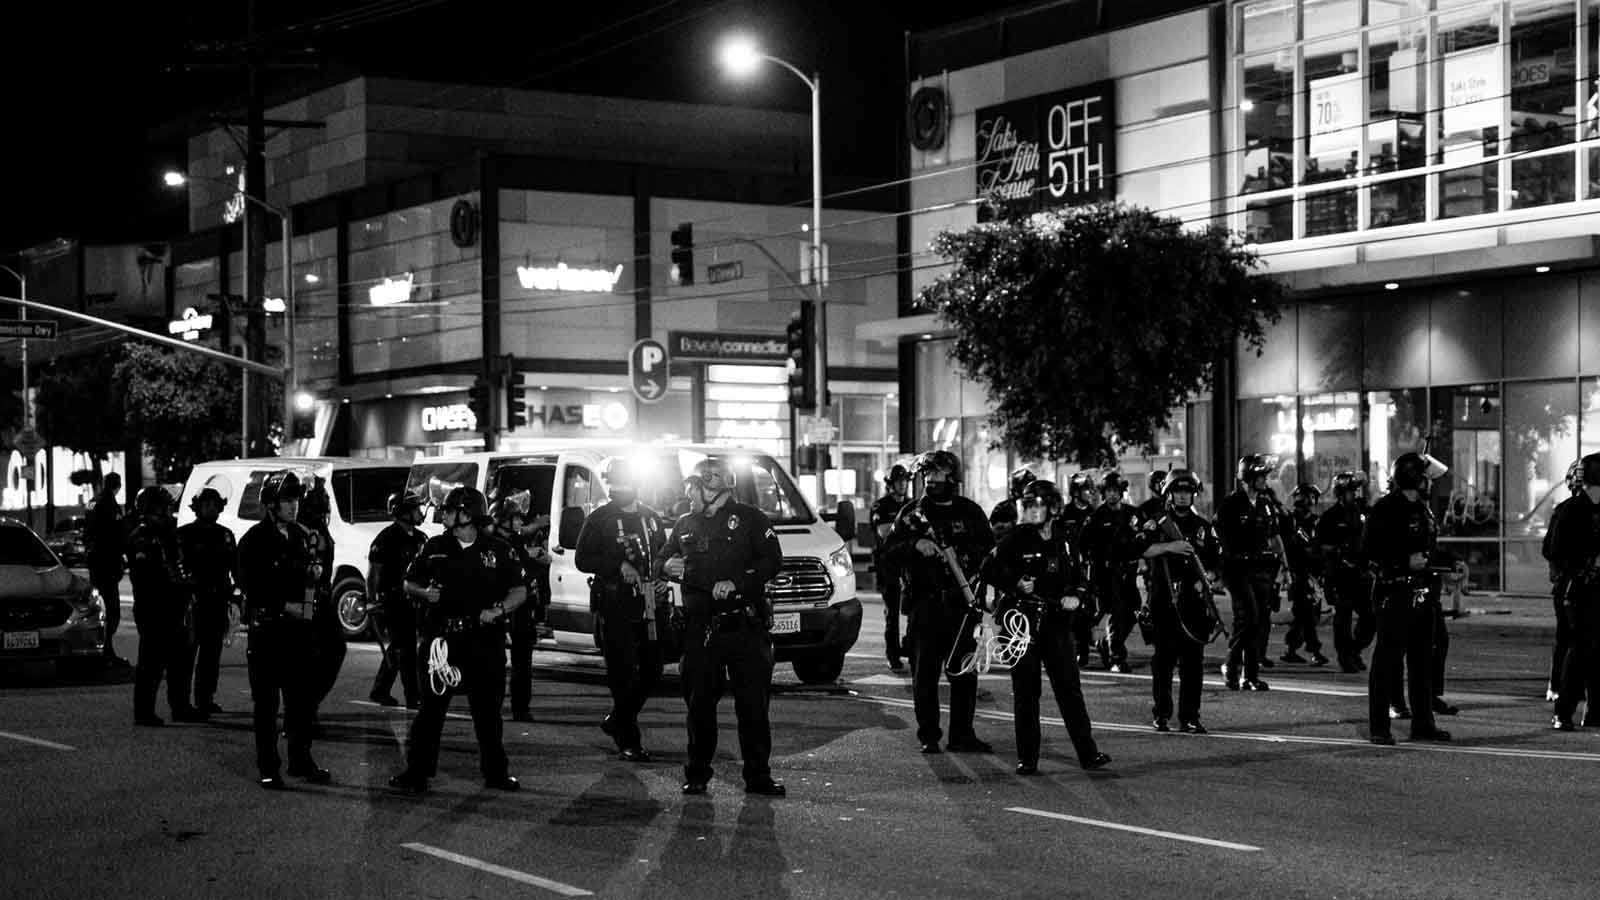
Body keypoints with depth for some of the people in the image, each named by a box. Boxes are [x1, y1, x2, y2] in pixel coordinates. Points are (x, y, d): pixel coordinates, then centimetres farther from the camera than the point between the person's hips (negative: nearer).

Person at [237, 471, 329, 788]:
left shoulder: (303, 536, 12)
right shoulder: (254, 540, -8)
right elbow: (250, 587, -12)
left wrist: (315, 571, 0)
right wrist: (285, 606, -16)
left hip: (300, 627, 6)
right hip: (266, 628, -6)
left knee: (302, 697, 10)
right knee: (267, 702, 0)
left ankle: (301, 760, 21)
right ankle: (267, 769, 5)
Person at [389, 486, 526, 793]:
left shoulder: (499, 551, 3)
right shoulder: (435, 548, 8)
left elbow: (519, 591, 5)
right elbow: (409, 584, 15)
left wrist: (498, 610, -12)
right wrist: (424, 593, -7)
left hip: (485, 640, -1)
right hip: (443, 638, 1)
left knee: (488, 707, 7)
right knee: (431, 705, -1)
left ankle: (495, 771, 19)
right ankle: (418, 771, 3)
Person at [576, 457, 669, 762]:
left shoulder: (651, 517, 16)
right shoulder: (599, 519, 1)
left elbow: (663, 554, 25)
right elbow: (582, 560, -5)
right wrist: (619, 566, -16)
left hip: (649, 607, 5)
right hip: (615, 607, -5)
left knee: (652, 673, 8)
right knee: (624, 675, -7)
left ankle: (616, 721, 28)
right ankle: (629, 742, -2)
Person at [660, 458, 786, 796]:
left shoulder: (749, 519, 3)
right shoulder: (686, 524, 16)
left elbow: (772, 561, -5)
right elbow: (663, 559, 27)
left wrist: (736, 583, -16)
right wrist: (667, 567, 3)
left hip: (746, 628, -3)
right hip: (700, 630, 3)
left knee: (753, 704, -3)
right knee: (699, 704, 4)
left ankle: (758, 776, 3)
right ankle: (697, 774, 15)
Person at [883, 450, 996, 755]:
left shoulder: (971, 512, 11)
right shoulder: (912, 512, 8)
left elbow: (991, 550, 13)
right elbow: (890, 549, 2)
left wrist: (966, 557, -5)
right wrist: (915, 545, -17)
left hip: (963, 602, 1)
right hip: (925, 602, -1)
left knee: (965, 673, 1)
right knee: (925, 673, 0)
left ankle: (962, 735, 8)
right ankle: (928, 736, 7)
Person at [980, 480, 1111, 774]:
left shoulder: (1063, 542, 8)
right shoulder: (1016, 539, -3)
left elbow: (1080, 576, 19)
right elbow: (989, 570, -3)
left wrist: (1075, 597, -1)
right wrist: (1015, 584, -16)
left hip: (1056, 621, 3)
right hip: (1022, 620, -3)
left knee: (1070, 688, 1)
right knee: (1026, 692, 2)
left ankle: (1088, 753, 4)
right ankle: (1027, 758, 9)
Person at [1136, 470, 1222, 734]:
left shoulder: (1204, 527, 13)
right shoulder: (1157, 523, 4)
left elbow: (1217, 562, 14)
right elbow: (1141, 548, -11)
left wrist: (1206, 579, -5)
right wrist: (1169, 546, -21)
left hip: (1194, 603, 2)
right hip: (1164, 601, -2)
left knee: (1193, 662, 0)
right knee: (1164, 659, 1)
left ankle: (1189, 718, 4)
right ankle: (1162, 715, 10)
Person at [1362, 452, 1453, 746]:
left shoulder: (1423, 509, 16)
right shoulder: (1385, 508, -10)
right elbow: (1369, 551, -15)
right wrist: (1406, 561, -20)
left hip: (1423, 596, 8)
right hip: (1394, 594, -8)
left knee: (1423, 661, 12)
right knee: (1387, 661, -6)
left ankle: (1423, 724, 19)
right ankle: (1379, 728, -2)